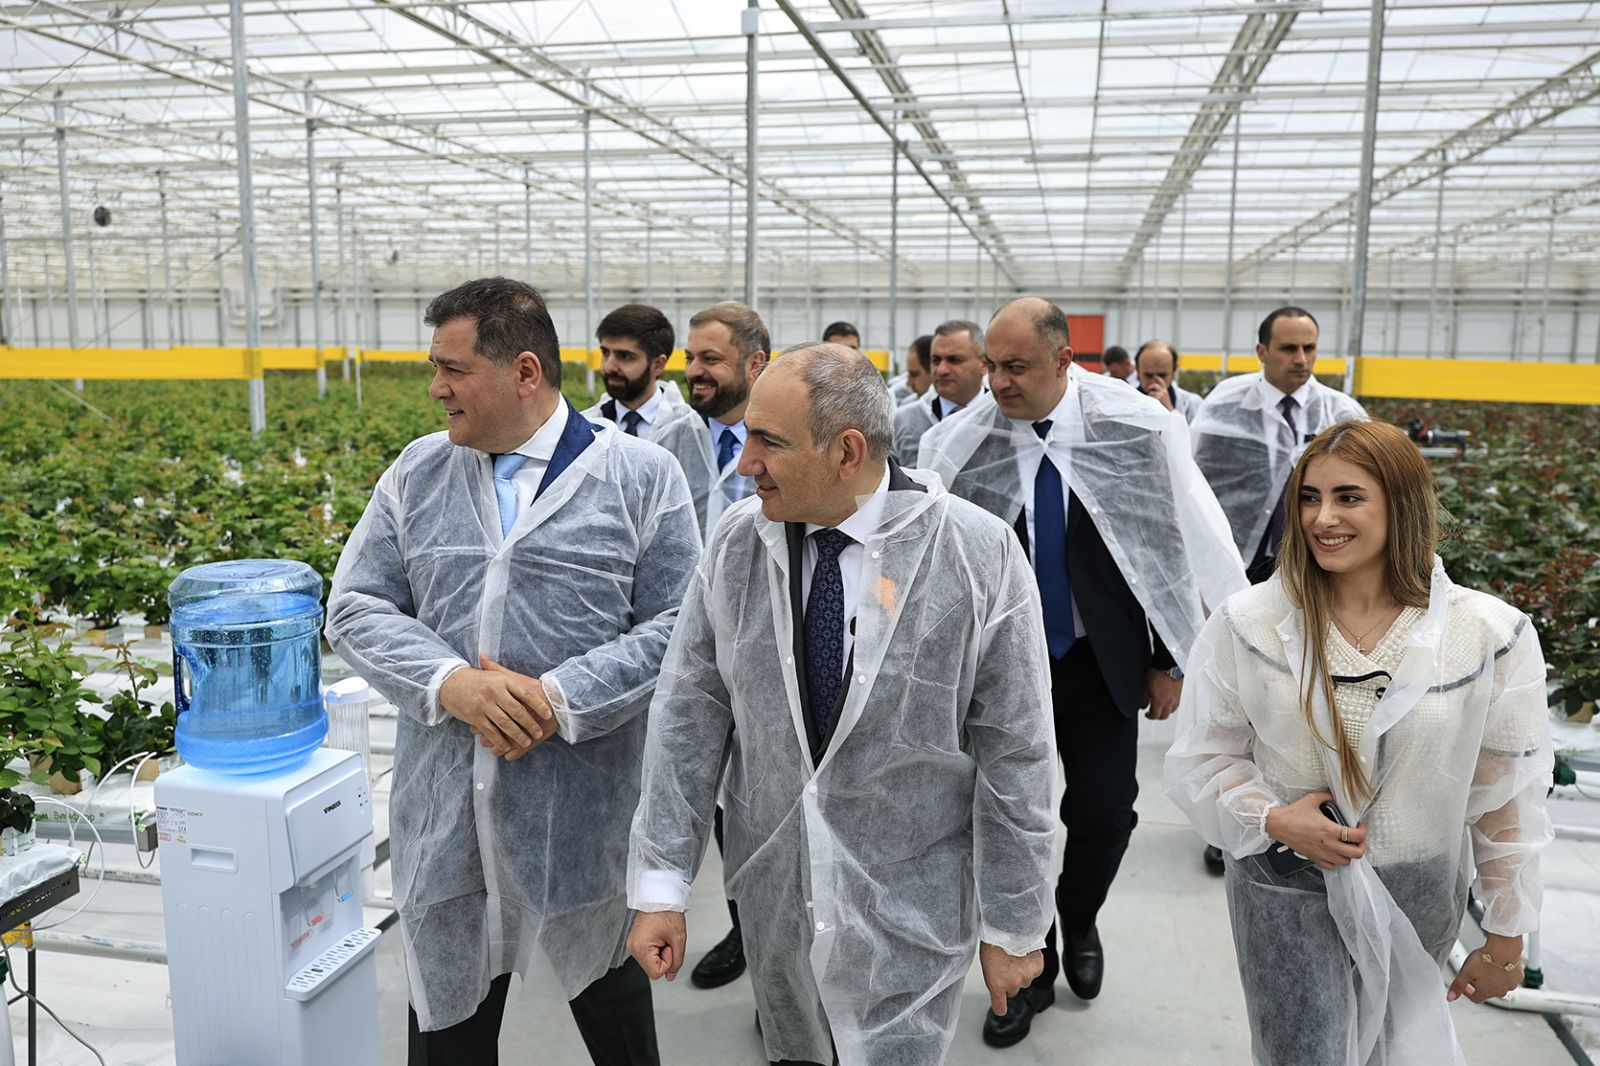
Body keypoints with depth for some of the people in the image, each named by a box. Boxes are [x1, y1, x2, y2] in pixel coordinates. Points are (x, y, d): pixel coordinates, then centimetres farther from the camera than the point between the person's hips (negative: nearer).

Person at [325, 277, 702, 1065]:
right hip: (445, 816, 3)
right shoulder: (417, 472, 5)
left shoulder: (642, 476, -5)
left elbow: (677, 626, -8)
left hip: (583, 813, -2)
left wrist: (561, 698, -19)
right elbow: (355, 608, 3)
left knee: (611, 999, 18)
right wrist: (449, 681, -15)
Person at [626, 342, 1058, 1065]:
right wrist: (661, 886, -4)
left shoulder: (979, 555, -17)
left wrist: (1014, 926, -5)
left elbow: (1015, 755, -11)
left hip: (908, 908, -3)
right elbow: (688, 715, -4)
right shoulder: (738, 541, -7)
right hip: (771, 892, 4)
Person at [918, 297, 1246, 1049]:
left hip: (1102, 660, 0)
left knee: (1105, 812, 3)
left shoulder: (1136, 427, -12)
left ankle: (1079, 924, 38)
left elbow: (1178, 545, -3)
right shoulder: (958, 444, -13)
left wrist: (1169, 660, 0)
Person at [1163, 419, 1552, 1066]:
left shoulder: (1490, 636, -11)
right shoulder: (1247, 624, -13)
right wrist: (1272, 819, -20)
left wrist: (1506, 938, 2)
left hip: (1418, 895, 2)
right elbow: (1200, 759, -4)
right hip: (1287, 890, -1)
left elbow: (1508, 795, -4)